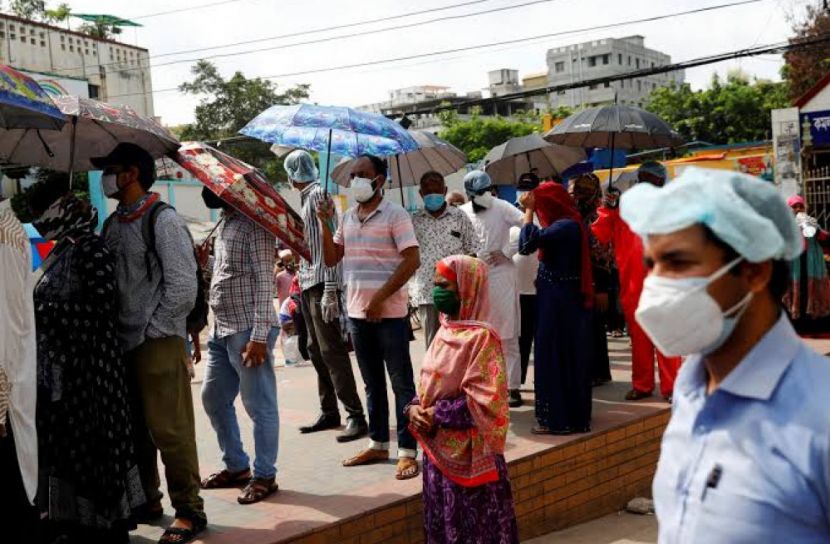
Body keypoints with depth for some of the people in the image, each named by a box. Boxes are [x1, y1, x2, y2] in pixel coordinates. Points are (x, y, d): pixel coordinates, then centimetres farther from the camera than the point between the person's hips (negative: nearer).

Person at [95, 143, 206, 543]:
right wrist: (113, 330, 6)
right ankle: (146, 503, 28)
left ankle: (188, 511, 6)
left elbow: (183, 287, -14)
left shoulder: (162, 220, -9)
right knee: (134, 429, 14)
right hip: (123, 343, 8)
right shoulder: (113, 224, 13)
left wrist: (149, 330, -11)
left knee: (169, 429, -5)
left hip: (158, 343, -7)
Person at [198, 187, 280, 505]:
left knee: (259, 405, 0)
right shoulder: (222, 225, 15)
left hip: (248, 332, -10)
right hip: (221, 331, 10)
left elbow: (263, 283, -17)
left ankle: (264, 476, 11)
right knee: (213, 399, 17)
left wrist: (259, 337, -21)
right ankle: (236, 466, 30)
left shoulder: (253, 225, -13)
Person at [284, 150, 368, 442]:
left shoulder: (318, 194, -11)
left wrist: (329, 290, -22)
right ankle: (329, 412, 21)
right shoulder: (307, 197, 17)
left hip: (321, 285, -10)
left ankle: (356, 416, -9)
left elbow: (329, 242, -18)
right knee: (317, 351, 13)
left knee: (331, 351, -11)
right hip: (308, 285, 10)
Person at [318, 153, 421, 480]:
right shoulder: (347, 218, 13)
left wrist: (380, 297, -18)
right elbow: (331, 259, 13)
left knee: (401, 383, -2)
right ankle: (378, 445, 24)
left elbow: (412, 261, -14)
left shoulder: (394, 215, -8)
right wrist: (325, 223, 0)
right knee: (372, 383, 15)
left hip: (390, 313, -7)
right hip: (357, 312, 7)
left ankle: (408, 452, 2)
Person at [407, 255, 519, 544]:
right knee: (442, 520, 20)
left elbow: (485, 402, -24)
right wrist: (415, 408, -6)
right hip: (438, 448, 8)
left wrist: (437, 415, -19)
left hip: (469, 453, -8)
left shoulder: (481, 337, -18)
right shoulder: (444, 333, 6)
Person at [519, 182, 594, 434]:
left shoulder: (565, 226, -20)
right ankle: (573, 415, 25)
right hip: (565, 300, 10)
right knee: (568, 357, 16)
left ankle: (558, 419, 5)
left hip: (559, 302, -10)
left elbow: (528, 243, -29)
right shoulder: (570, 224, 11)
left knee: (555, 357, -2)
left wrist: (529, 210, -19)